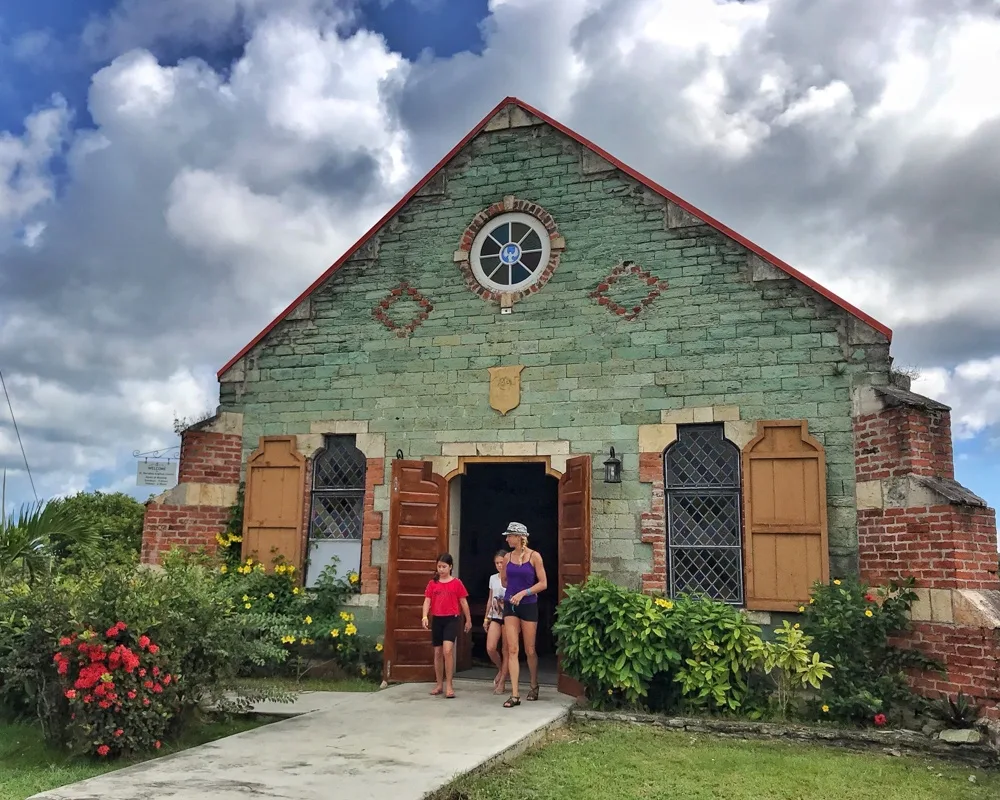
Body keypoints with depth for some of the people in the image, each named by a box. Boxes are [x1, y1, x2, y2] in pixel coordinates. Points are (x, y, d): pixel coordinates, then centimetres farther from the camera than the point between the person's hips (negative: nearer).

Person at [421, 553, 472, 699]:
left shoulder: (456, 583, -1)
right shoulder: (432, 583, 5)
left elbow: (463, 602, 5)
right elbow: (427, 601, 0)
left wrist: (468, 620, 9)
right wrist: (425, 617, -16)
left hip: (451, 619, -3)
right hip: (437, 620, 3)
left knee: (447, 650, -17)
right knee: (438, 652, 10)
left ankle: (449, 685, -8)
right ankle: (439, 684, 22)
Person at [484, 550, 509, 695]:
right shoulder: (493, 578, 9)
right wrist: (486, 618, 14)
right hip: (495, 617, 4)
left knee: (506, 650, 0)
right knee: (490, 648, -9)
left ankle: (501, 682, 11)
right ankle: (500, 669, 20)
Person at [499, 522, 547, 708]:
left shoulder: (534, 556, -6)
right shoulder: (507, 557, 4)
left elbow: (543, 583, -8)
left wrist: (523, 592, -16)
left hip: (528, 606, -3)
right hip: (510, 606, 3)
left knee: (529, 650, 7)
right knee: (512, 649, -5)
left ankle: (534, 686, 30)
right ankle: (514, 694, -5)